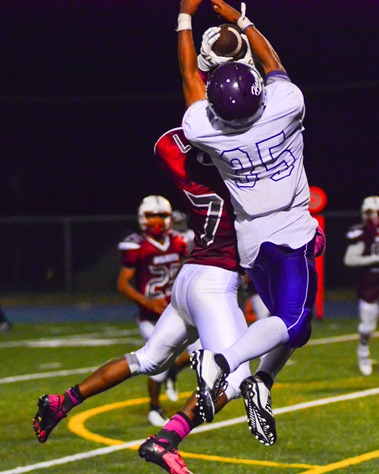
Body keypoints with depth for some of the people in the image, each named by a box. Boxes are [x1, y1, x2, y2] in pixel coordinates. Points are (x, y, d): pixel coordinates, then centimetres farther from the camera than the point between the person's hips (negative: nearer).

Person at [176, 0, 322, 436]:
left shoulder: (203, 129, -14)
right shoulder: (285, 107, -18)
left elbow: (190, 76, 5)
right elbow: (272, 63, 3)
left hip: (251, 238, 5)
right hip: (292, 233, -5)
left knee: (287, 321, 18)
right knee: (291, 324, -13)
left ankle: (258, 383, -2)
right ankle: (222, 361, -33)